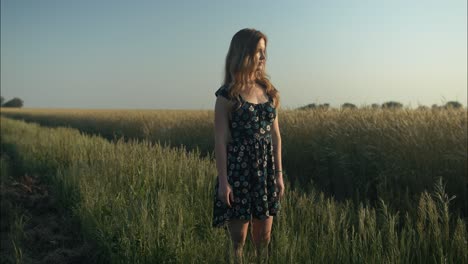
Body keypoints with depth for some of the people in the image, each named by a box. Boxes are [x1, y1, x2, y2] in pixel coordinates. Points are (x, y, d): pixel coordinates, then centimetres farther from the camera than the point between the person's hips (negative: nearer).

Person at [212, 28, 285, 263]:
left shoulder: (268, 91, 9)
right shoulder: (228, 95, -6)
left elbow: (275, 135, 10)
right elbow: (220, 140, -8)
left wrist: (279, 174, 8)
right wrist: (223, 181, -12)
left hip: (266, 170, 5)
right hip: (239, 170, -5)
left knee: (264, 235, 11)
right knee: (238, 237, 3)